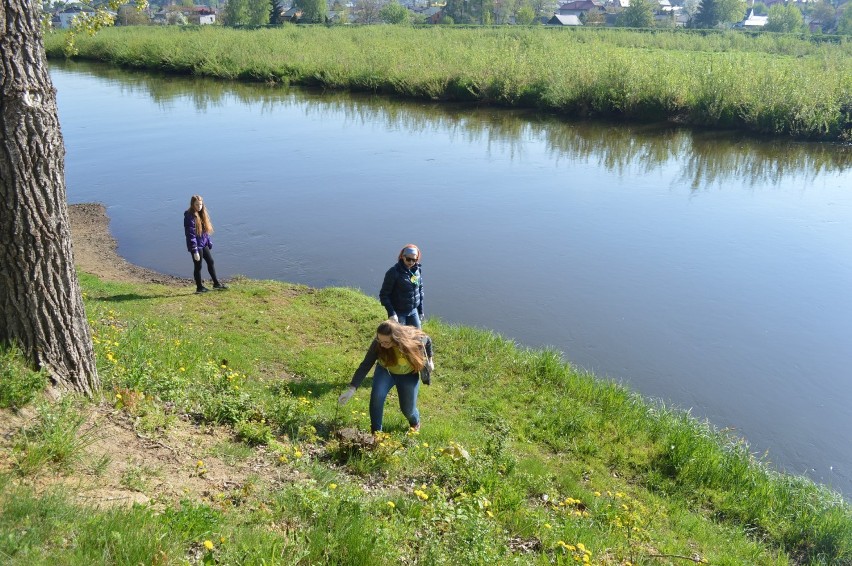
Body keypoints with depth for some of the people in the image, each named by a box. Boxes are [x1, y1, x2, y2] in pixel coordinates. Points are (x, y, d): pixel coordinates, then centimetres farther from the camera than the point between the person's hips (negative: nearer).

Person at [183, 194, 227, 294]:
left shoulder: (202, 214, 7)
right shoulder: (189, 217, -19)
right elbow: (190, 235, -21)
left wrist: (209, 242, 13)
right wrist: (195, 251, -22)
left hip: (204, 244, 8)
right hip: (196, 245, -8)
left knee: (210, 262, 15)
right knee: (198, 266, 3)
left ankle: (216, 283, 27)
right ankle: (199, 288, 16)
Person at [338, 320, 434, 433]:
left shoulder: (415, 338, -33)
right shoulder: (378, 344, -32)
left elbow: (428, 341, -9)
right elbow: (365, 365, -30)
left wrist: (429, 360, 3)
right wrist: (352, 388, -38)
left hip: (409, 374, 0)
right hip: (385, 371, 0)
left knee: (407, 409, 6)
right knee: (376, 396, -27)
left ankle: (415, 422, 44)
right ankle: (376, 432, -8)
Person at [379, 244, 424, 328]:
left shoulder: (416, 270, -1)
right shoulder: (393, 272, -18)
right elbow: (383, 295, -15)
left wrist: (421, 311, 13)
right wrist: (391, 313, -21)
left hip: (413, 311, 6)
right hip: (398, 313, -5)